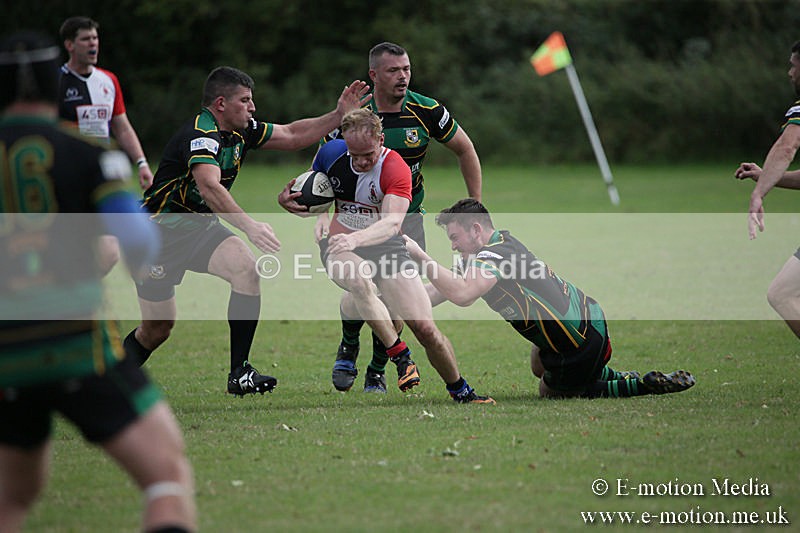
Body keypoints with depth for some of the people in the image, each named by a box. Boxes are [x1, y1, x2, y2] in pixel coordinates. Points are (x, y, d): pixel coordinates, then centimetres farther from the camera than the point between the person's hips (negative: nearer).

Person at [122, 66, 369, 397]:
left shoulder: (241, 131, 0)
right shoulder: (201, 134, -27)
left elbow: (292, 135, 12)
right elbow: (209, 186, -43)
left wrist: (338, 115, 2)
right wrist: (250, 226, -53)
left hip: (201, 228, 7)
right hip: (160, 233, -7)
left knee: (246, 268, -21)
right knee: (158, 328, -1)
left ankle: (240, 373, -19)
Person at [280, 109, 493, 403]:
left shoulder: (396, 169, -18)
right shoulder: (331, 153, -5)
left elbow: (392, 222, -33)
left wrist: (356, 238, -52)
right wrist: (287, 200, -11)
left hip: (386, 247, -1)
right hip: (338, 244, 1)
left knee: (425, 328, -11)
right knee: (361, 282, -38)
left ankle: (461, 391, 16)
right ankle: (400, 356, -26)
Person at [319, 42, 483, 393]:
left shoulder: (426, 111, -10)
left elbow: (465, 150, 6)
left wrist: (476, 206, 5)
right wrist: (321, 215, -20)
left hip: (407, 215, 1)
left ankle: (377, 371, 9)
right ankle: (348, 350, 10)